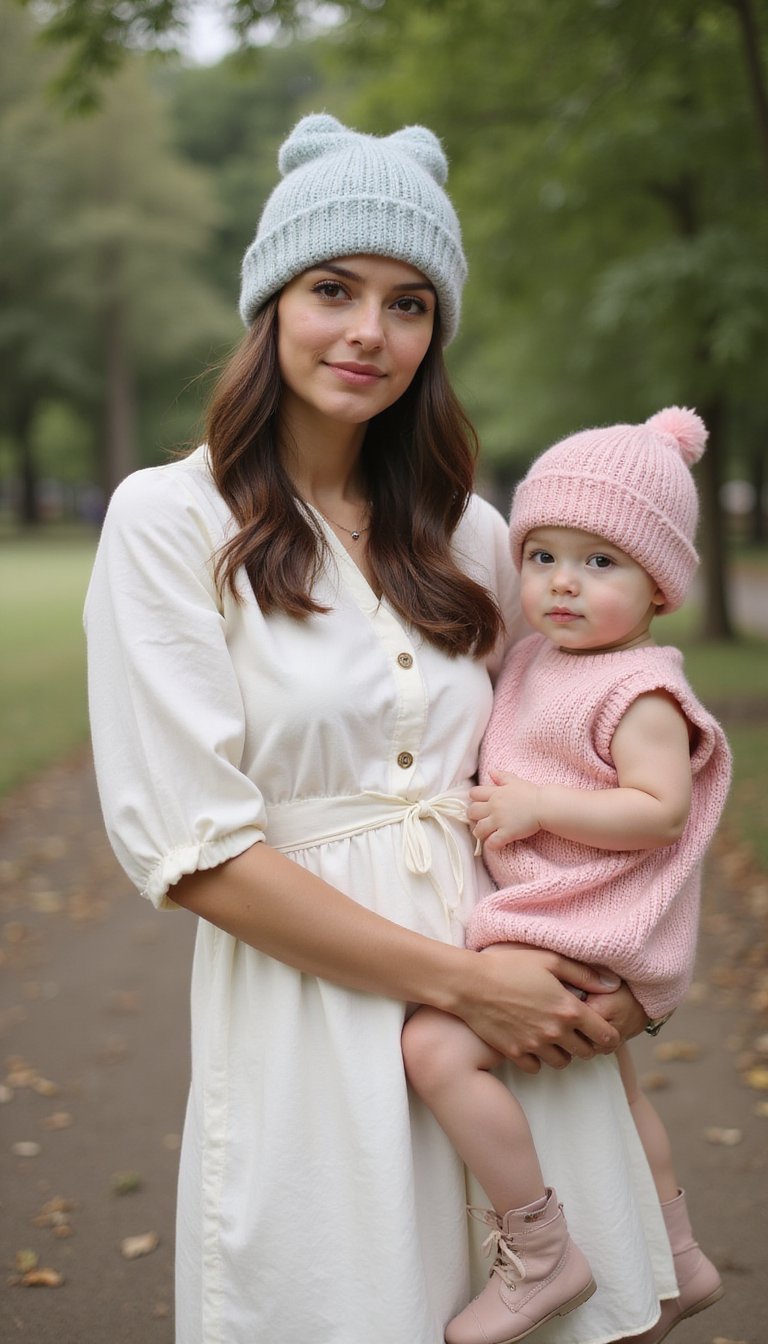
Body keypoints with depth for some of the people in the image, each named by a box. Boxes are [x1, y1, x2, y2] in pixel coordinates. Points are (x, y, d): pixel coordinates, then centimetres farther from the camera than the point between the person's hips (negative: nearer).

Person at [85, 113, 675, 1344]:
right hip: (312, 1024, -4)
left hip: (517, 1019, 5)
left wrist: (608, 966, -3)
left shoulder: (469, 535, 9)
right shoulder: (169, 522, -6)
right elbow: (188, 844, -12)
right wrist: (461, 980, -15)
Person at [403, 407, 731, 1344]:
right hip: (556, 927, 11)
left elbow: (661, 809, -28)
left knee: (436, 1046, -24)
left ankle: (538, 1257, -12)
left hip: (588, 933, -11)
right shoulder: (531, 661, 7)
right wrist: (492, 791, 6)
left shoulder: (638, 691, -18)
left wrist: (537, 805, -27)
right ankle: (676, 1261, 48)